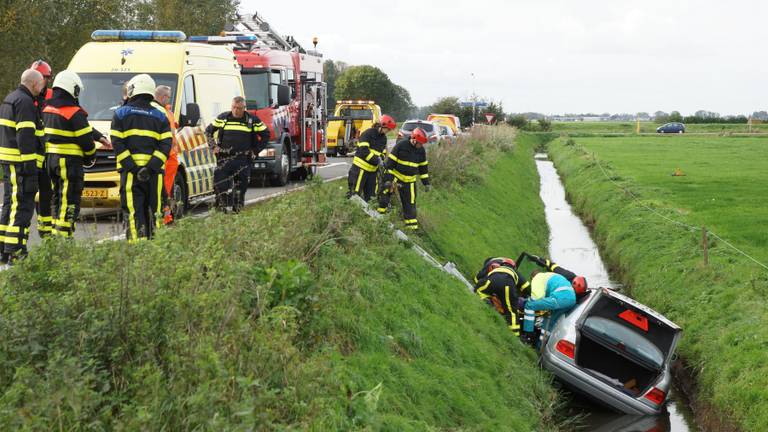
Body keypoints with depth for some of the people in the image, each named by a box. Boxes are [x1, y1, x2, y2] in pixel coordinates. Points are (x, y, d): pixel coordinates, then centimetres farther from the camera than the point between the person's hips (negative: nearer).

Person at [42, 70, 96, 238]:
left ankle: (56, 234, 23)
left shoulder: (47, 109, 11)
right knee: (69, 200, -5)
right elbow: (86, 139, -13)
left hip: (50, 159, 8)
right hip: (69, 161, -8)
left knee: (57, 197, 18)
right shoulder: (74, 113, -15)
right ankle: (63, 235, -9)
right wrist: (90, 155, 5)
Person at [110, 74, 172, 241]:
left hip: (130, 171, -2)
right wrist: (151, 167, -8)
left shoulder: (121, 114, 7)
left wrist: (133, 167, -8)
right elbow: (166, 146, 0)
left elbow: (118, 144, -4)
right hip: (154, 172, 2)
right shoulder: (160, 116, 13)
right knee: (153, 210, 8)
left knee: (134, 211, -5)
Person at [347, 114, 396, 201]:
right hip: (361, 168, -7)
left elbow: (383, 153, 18)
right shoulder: (368, 133, -11)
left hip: (373, 169, 7)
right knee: (355, 194, -9)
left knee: (371, 196, 8)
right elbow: (363, 150, -20)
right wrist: (376, 159, -27)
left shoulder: (383, 138, 13)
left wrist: (381, 159, -5)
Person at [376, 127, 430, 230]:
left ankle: (411, 223, 10)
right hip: (396, 176, -3)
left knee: (410, 202, 4)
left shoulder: (421, 150, -1)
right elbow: (390, 161, -15)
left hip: (410, 180, 3)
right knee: (386, 192, -16)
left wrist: (426, 183, 9)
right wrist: (388, 178, -18)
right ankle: (380, 212, -2)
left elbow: (423, 167, 10)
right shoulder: (401, 145, -16)